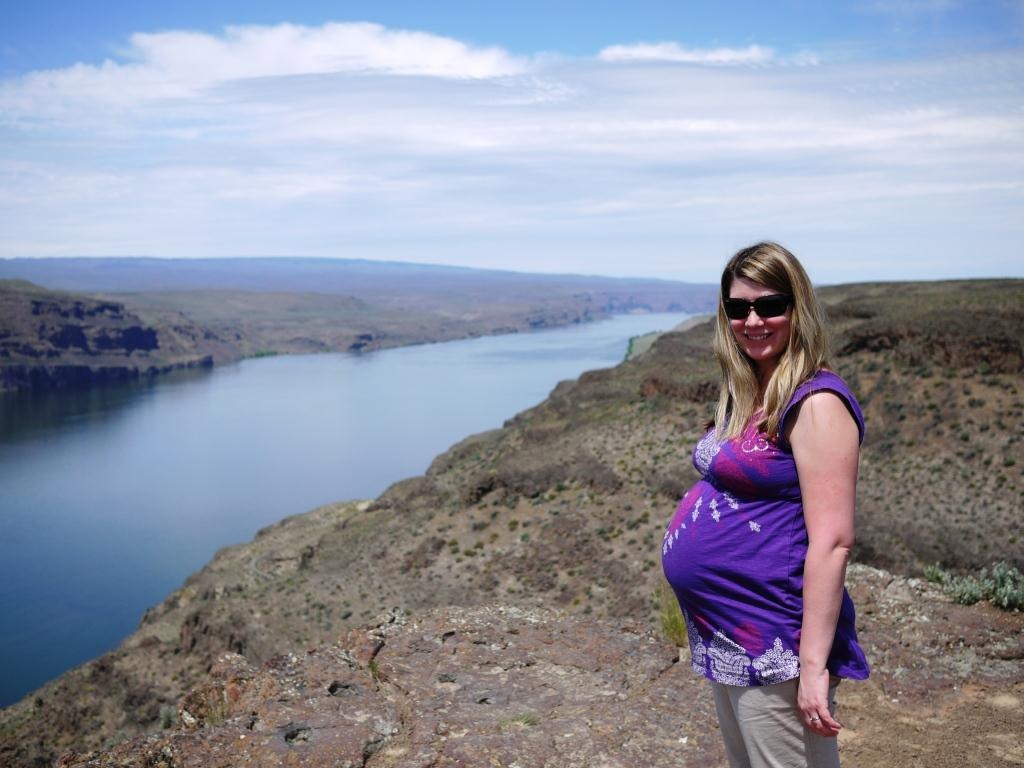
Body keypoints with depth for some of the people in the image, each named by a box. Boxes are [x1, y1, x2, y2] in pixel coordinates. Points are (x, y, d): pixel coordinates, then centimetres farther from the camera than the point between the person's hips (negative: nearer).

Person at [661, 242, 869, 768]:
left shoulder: (815, 403, -17)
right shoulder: (745, 396, 9)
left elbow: (832, 542, -22)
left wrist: (814, 666, -24)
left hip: (774, 647, -9)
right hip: (724, 638, 9)